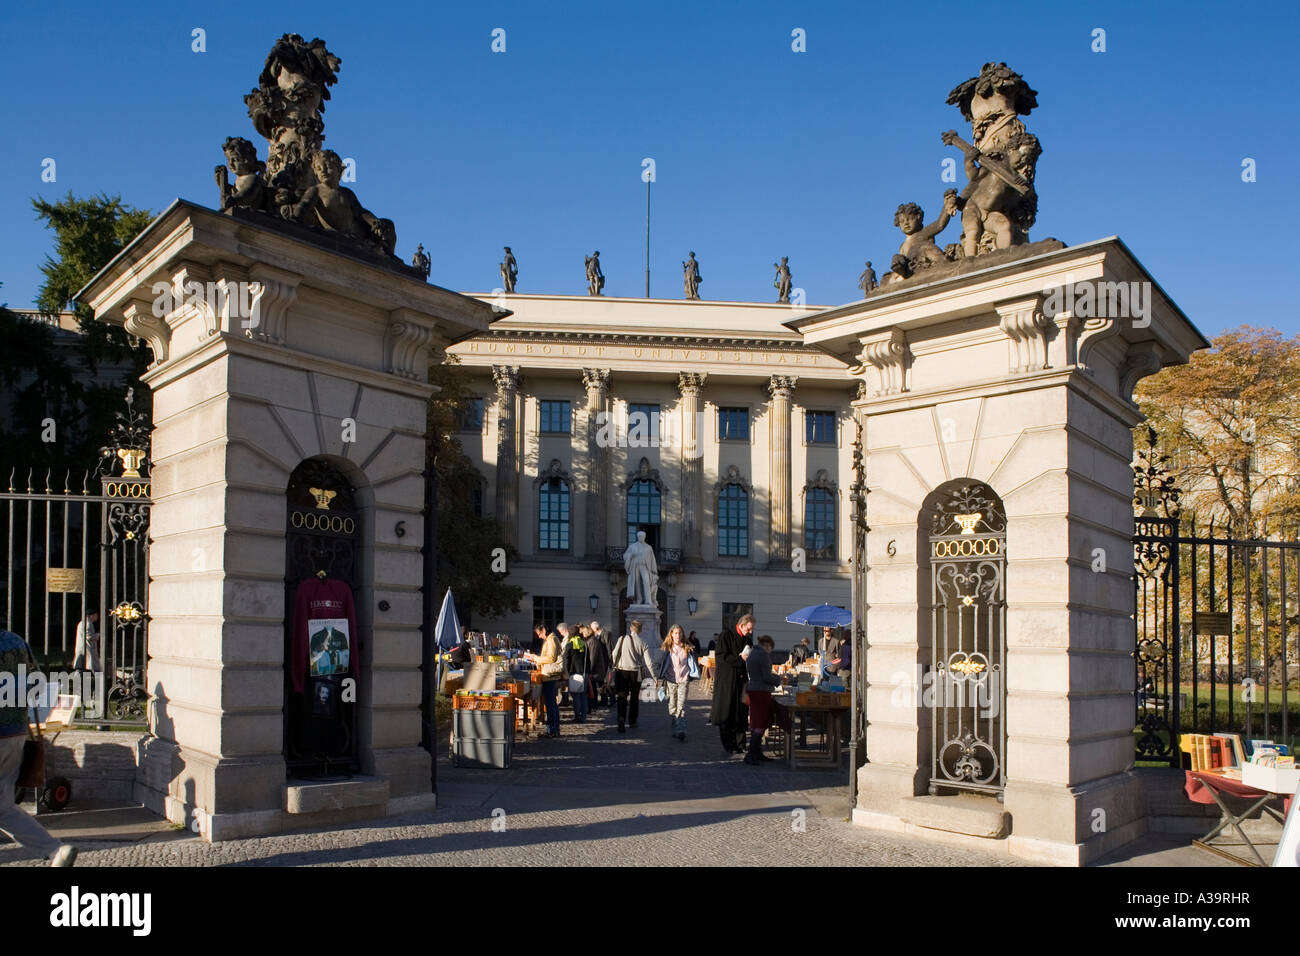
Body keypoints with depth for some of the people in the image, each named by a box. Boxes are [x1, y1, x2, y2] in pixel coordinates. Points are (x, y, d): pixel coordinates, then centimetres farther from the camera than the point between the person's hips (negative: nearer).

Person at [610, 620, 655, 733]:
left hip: (622, 670, -1)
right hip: (636, 673, 1)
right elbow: (648, 661, -3)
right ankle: (632, 721, 22)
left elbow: (615, 654, 0)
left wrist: (614, 667, 15)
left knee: (622, 697, 0)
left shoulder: (622, 639, -1)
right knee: (635, 698, 16)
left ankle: (621, 718, -22)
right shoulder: (642, 643, 0)